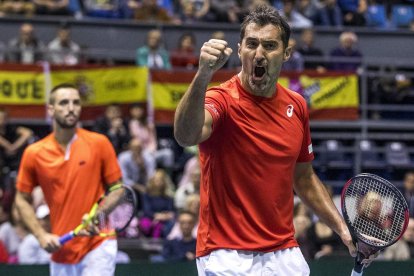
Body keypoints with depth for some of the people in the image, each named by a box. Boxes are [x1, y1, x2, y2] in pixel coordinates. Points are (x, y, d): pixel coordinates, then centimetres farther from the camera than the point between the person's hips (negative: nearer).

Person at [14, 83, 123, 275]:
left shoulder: (99, 144, -3)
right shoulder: (34, 153, 1)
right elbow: (22, 200, 11)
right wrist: (41, 235, -3)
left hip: (98, 244, -3)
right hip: (60, 250, 3)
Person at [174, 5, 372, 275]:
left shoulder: (297, 106, 6)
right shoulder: (222, 100, -13)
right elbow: (186, 136, -37)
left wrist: (343, 229, 12)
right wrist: (203, 76, -52)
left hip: (285, 253, 5)